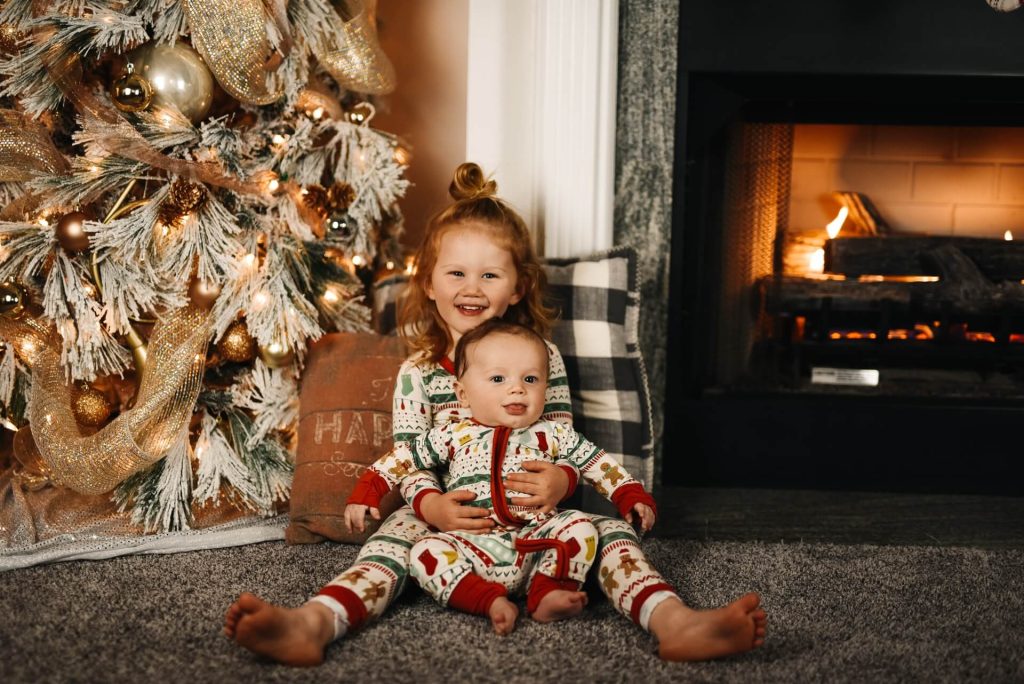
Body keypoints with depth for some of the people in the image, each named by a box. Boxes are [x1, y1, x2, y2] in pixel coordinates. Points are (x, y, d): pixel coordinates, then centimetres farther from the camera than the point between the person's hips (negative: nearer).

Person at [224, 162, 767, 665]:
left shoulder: (542, 357, 7)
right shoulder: (417, 373, 4)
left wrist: (561, 481, -20)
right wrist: (431, 504, -25)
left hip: (533, 517, 1)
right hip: (449, 516, -1)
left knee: (604, 526, -23)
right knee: (397, 532, -29)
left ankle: (673, 621, -44)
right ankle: (311, 623, -51)